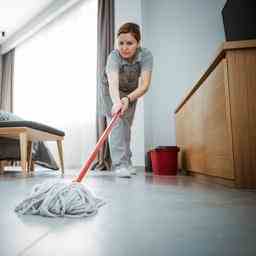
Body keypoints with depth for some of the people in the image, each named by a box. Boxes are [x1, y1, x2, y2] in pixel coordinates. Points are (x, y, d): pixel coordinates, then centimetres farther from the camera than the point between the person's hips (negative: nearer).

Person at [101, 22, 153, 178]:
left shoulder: (146, 55, -29)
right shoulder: (114, 56, -35)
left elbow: (145, 85, -39)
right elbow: (113, 82, -52)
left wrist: (128, 98, -56)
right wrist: (116, 101, -72)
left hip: (132, 92, 3)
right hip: (112, 92, -2)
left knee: (126, 126, 9)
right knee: (116, 125, -17)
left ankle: (127, 163, 20)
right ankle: (120, 165, -16)